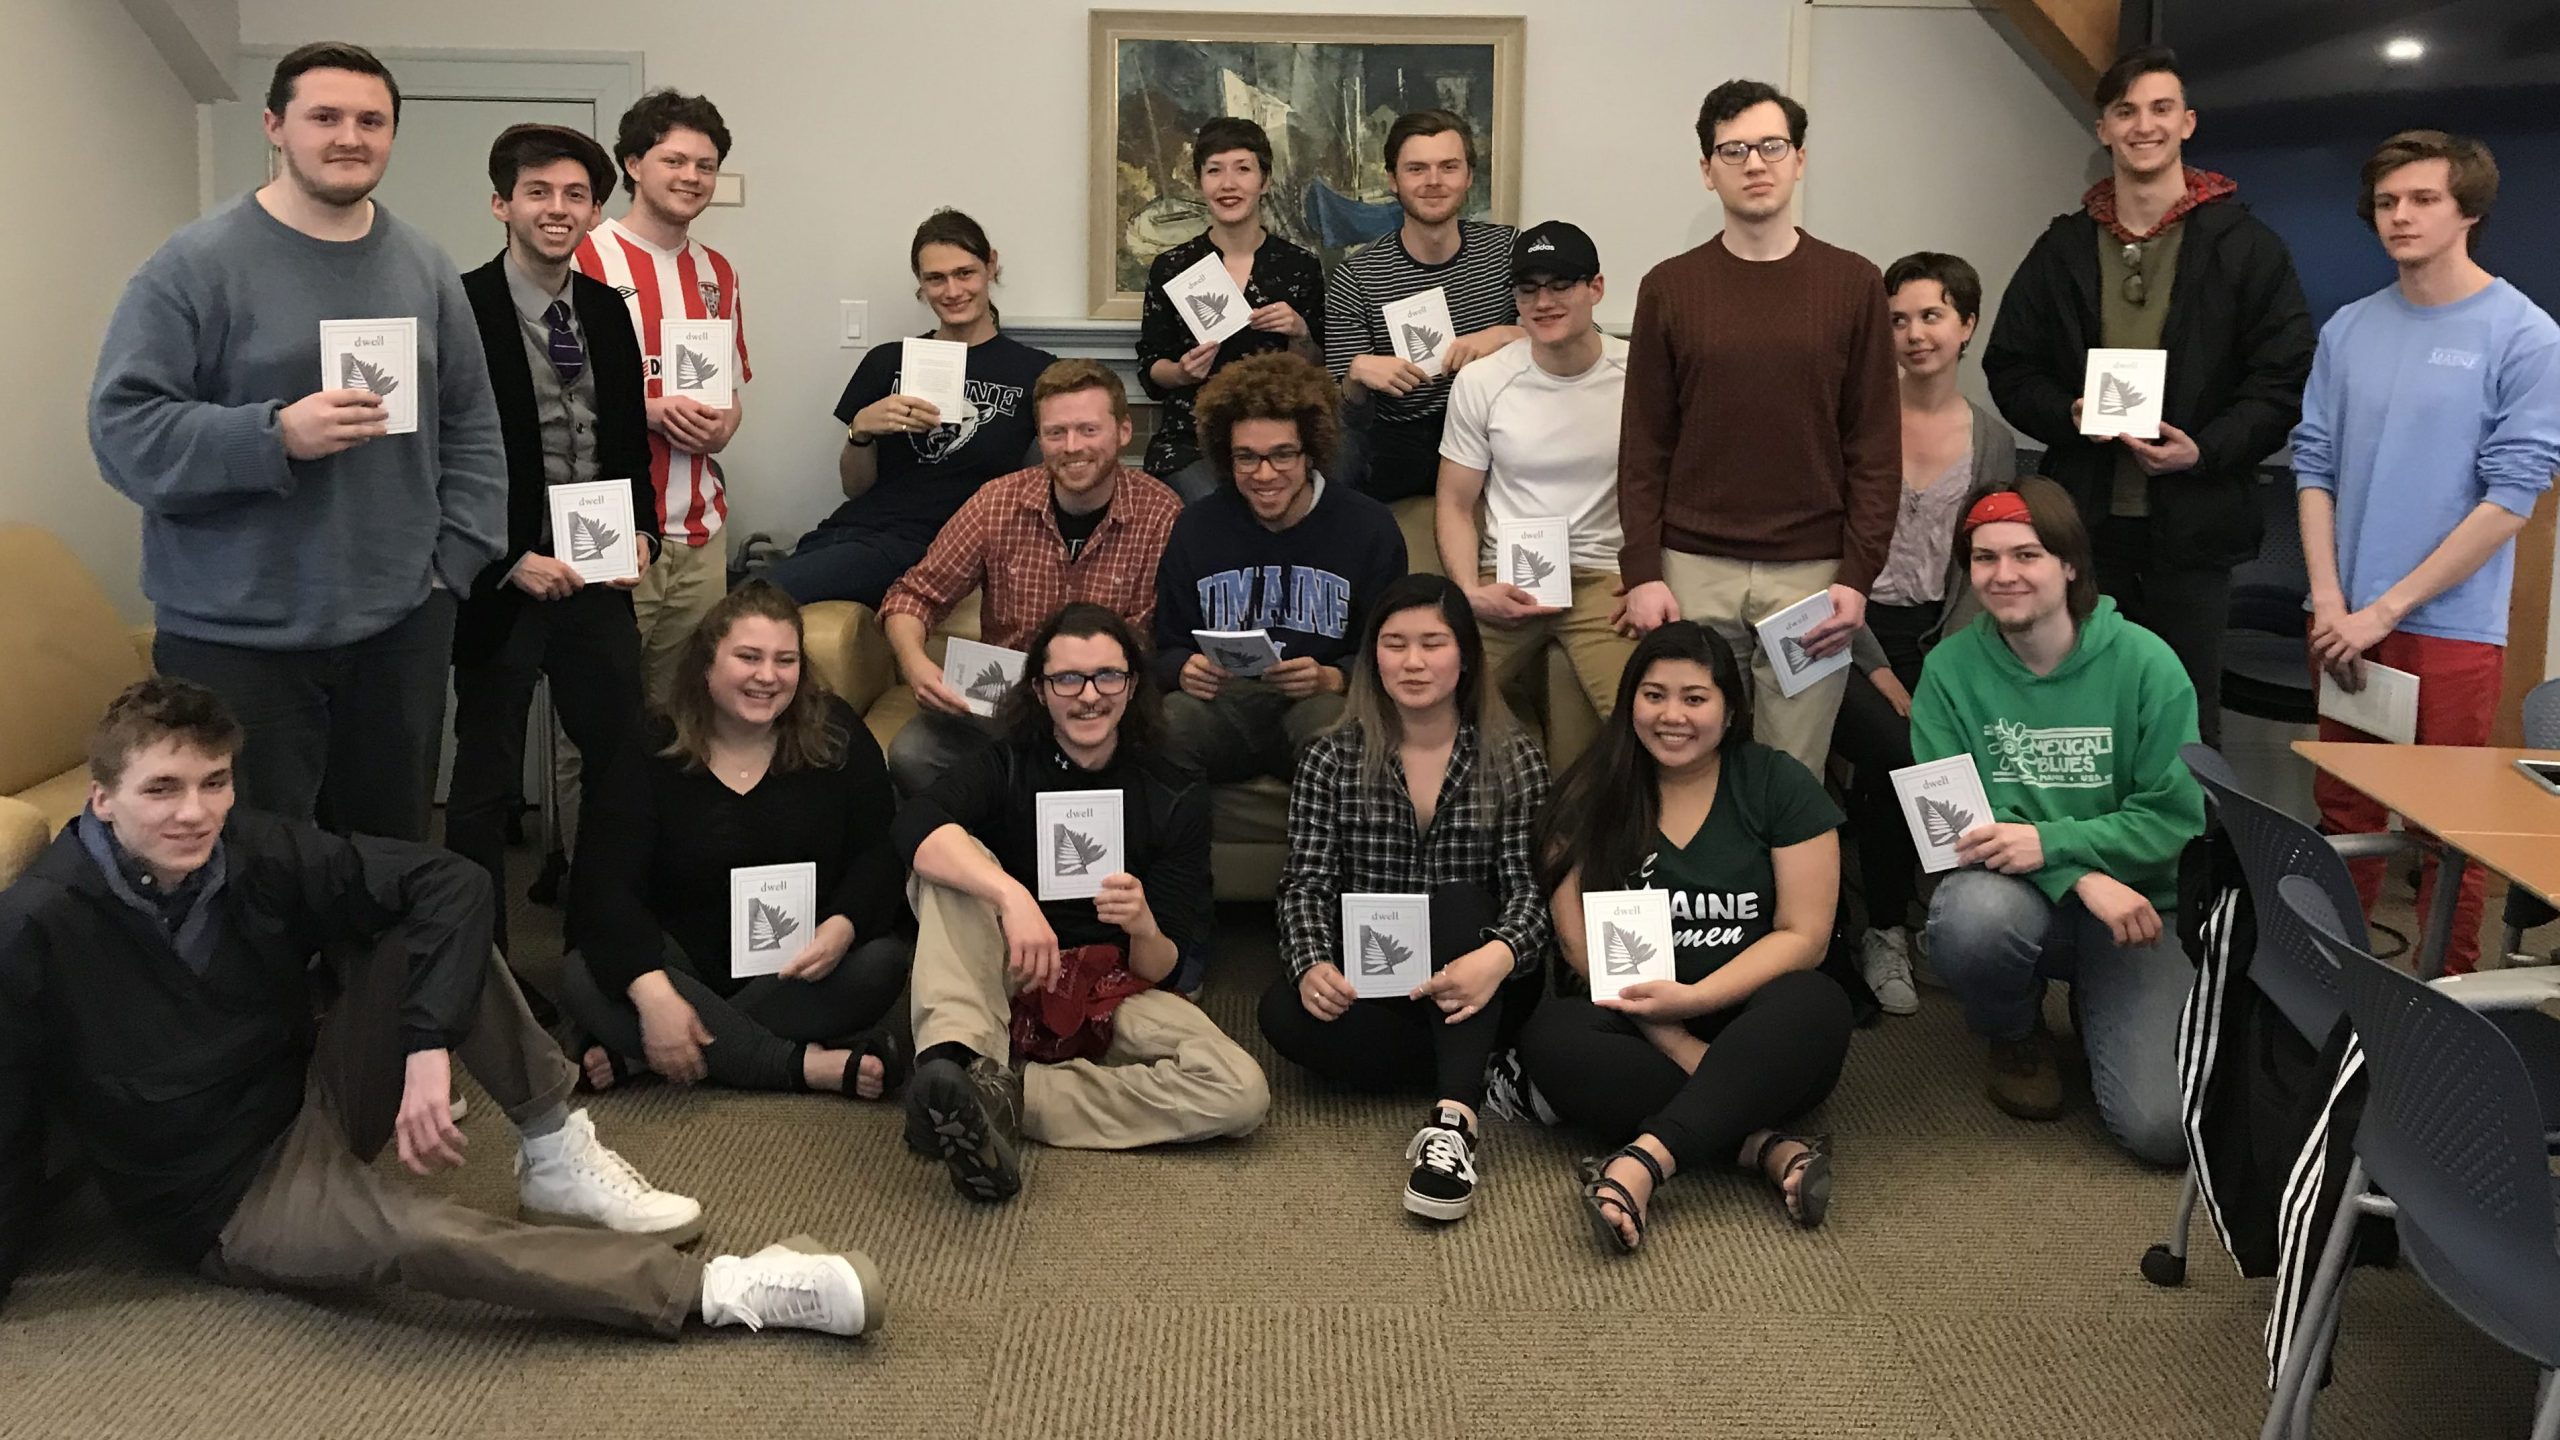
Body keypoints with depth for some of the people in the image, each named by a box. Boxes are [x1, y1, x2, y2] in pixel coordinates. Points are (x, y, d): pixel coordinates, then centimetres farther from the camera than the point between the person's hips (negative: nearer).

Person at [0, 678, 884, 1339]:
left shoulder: (255, 854, -11)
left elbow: (449, 883, -14)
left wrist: (429, 1048, -25)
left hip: (319, 1099, 5)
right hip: (222, 1203, -5)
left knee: (435, 918, -16)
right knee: (409, 1235, -36)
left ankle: (555, 1158, -10)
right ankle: (719, 1293, -34)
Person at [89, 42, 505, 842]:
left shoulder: (425, 267, 8)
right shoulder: (197, 264, -7)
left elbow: (471, 426, 12)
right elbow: (123, 427, -11)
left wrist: (455, 558, 1)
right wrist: (276, 437, -23)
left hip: (402, 624, 4)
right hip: (236, 639, -4)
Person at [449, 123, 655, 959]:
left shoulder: (606, 311, 8)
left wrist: (641, 532, 1)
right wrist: (513, 562, -15)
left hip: (600, 578, 6)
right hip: (502, 582, -5)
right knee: (486, 782, 6)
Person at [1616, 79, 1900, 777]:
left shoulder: (1853, 285, 4)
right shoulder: (1669, 287, 6)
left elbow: (1876, 447, 3)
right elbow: (1644, 447, 5)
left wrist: (1858, 576, -5)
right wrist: (1641, 571, -3)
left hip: (1812, 572, 0)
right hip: (1693, 570, 1)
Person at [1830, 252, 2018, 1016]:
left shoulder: (1992, 441, 9)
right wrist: (1876, 670, -12)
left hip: (1936, 636, 3)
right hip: (1849, 633, -3)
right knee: (1904, 753, -28)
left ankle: (1889, 926, 0)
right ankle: (1885, 931, -4)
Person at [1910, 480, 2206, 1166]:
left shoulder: (2145, 664, -8)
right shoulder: (1951, 667, -6)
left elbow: (2177, 819, -10)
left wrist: (2051, 844, -26)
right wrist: (2083, 878, -24)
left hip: (2138, 906, 0)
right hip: (2017, 896, 1)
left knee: (2164, 1129, -17)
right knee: (1974, 917, -38)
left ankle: (2095, 1004, 19)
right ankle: (2015, 1037, 0)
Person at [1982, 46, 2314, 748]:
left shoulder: (2244, 246, 2)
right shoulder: (2063, 249, 9)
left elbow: (2285, 379, -1)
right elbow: (2009, 368, 10)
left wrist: (2205, 449, -17)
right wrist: (2070, 415, -10)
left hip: (2193, 523, -2)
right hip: (2085, 518, 2)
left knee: (2188, 715, 5)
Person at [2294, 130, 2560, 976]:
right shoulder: (2348, 331, 5)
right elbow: (2316, 471, 6)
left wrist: (2386, 608, -13)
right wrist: (2330, 606, -5)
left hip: (2452, 628, -4)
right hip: (2346, 623, 4)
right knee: (2343, 814, 13)